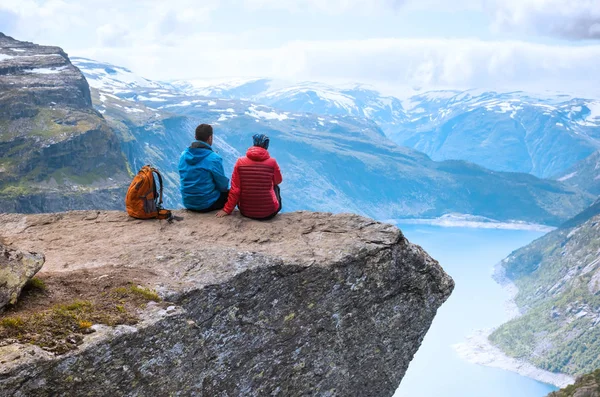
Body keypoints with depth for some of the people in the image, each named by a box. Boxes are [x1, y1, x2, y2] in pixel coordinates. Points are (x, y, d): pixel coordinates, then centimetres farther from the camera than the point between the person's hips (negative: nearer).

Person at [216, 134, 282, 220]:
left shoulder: (240, 162, -9)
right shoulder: (272, 162, -11)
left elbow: (235, 189, -8)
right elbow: (278, 181, 7)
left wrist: (227, 210, 0)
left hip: (246, 212, 1)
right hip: (269, 213, -1)